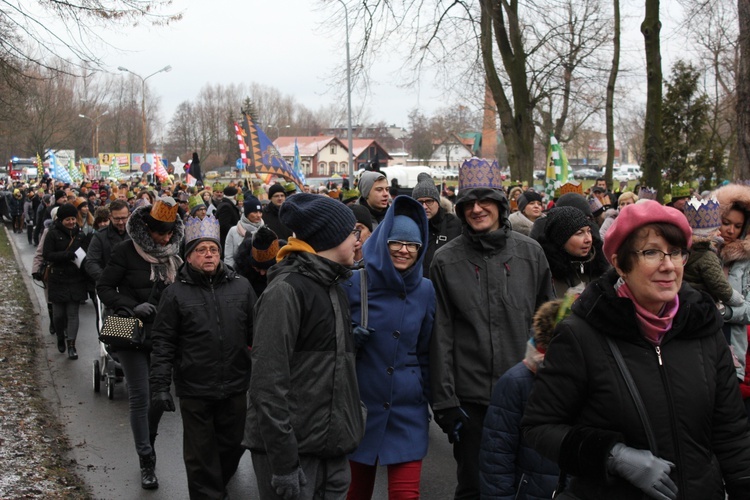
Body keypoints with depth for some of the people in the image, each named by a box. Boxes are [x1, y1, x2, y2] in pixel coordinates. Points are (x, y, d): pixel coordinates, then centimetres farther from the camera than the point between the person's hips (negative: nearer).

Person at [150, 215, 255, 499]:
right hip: (194, 390, -3)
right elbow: (163, 343, -2)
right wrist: (160, 385, -7)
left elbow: (256, 333, 9)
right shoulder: (176, 293, -3)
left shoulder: (241, 287, 4)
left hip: (236, 386, 3)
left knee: (232, 445, 17)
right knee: (201, 454, 6)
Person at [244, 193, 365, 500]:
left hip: (332, 443, 8)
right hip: (294, 447, -8)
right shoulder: (286, 290, -13)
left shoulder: (333, 286, 14)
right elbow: (268, 382, -18)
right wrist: (283, 462, -21)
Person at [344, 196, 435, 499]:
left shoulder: (425, 290, 1)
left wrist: (428, 397, 13)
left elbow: (425, 352, 11)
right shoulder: (354, 284, -7)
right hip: (362, 404, -1)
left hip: (407, 408, 1)